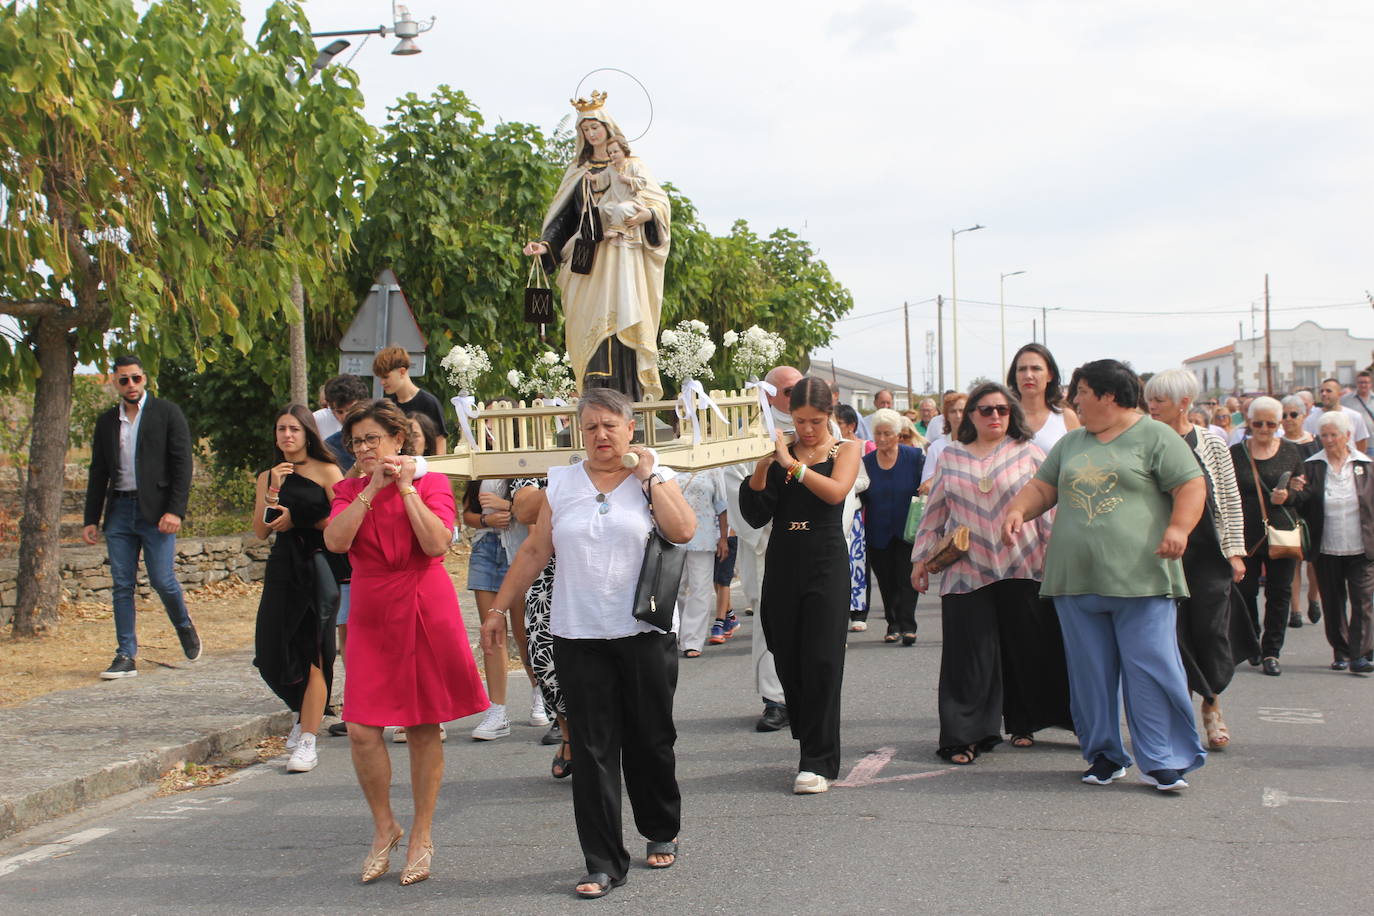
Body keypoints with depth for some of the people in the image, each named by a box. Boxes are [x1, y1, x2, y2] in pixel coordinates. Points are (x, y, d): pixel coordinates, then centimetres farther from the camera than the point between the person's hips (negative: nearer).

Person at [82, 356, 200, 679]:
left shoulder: (167, 413, 1)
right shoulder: (106, 421, 14)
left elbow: (182, 464, -4)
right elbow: (98, 473, 17)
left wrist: (175, 511, -13)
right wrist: (91, 519, 11)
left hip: (156, 511, -4)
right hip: (119, 510, 4)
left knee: (162, 580, -7)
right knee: (122, 586, 2)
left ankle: (185, 626, 22)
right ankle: (126, 656, 6)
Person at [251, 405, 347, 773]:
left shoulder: (326, 472, 0)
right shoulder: (268, 477, 13)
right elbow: (260, 531, 5)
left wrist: (298, 521, -7)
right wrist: (273, 491, -6)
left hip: (320, 567, -4)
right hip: (282, 568, 5)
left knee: (313, 656, -4)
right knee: (271, 656, 2)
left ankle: (307, 743, 0)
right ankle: (305, 711, 30)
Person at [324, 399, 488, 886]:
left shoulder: (431, 483, 0)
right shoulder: (349, 490, 8)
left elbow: (437, 543, -17)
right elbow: (335, 540, -12)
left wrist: (405, 487, -15)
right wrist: (372, 489, -15)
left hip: (424, 612, -2)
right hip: (370, 615, 3)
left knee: (423, 728, 4)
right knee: (361, 730, -5)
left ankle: (422, 835, 18)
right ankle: (384, 827, 17)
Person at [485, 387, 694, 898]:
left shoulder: (657, 478, 4)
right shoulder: (561, 483, 10)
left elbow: (684, 531, -14)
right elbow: (534, 551, 12)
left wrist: (648, 476, -9)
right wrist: (498, 608, 10)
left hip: (645, 635, -1)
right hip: (579, 639, 1)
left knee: (651, 741, 9)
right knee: (593, 751, -1)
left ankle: (661, 833, 32)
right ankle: (604, 863, 4)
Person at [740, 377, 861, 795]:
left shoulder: (846, 449, 4)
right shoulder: (781, 452, 7)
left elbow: (835, 491, -16)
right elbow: (756, 514, 1)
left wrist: (791, 463, -20)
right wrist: (761, 466, -13)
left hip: (826, 563, -3)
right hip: (783, 565, 3)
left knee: (821, 661, -7)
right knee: (788, 662, 5)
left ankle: (819, 762, -5)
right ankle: (810, 747, 21)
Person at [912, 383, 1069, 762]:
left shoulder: (1028, 453, 4)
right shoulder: (952, 457, 10)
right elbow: (934, 510, 14)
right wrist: (921, 556, 11)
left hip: (1021, 570, -1)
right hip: (967, 570, 1)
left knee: (1027, 648, 6)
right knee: (970, 656, -1)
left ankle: (1023, 723, 23)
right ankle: (963, 735, 2)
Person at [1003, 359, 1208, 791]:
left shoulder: (1155, 437, 0)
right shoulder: (1071, 443, 19)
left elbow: (1191, 486, -5)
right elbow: (1042, 487, 20)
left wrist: (1179, 528, -21)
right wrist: (1018, 510, 0)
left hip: (1139, 579, -6)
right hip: (1076, 580, 6)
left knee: (1150, 670, -6)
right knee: (1090, 673, 8)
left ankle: (1162, 762, 1)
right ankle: (1104, 755, 20)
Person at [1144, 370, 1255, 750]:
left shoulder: (1213, 444, 1)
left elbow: (1232, 501, 4)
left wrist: (1235, 551, 0)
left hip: (1209, 552, 0)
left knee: (1212, 629, 0)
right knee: (1172, 631, 0)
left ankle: (1212, 704, 20)